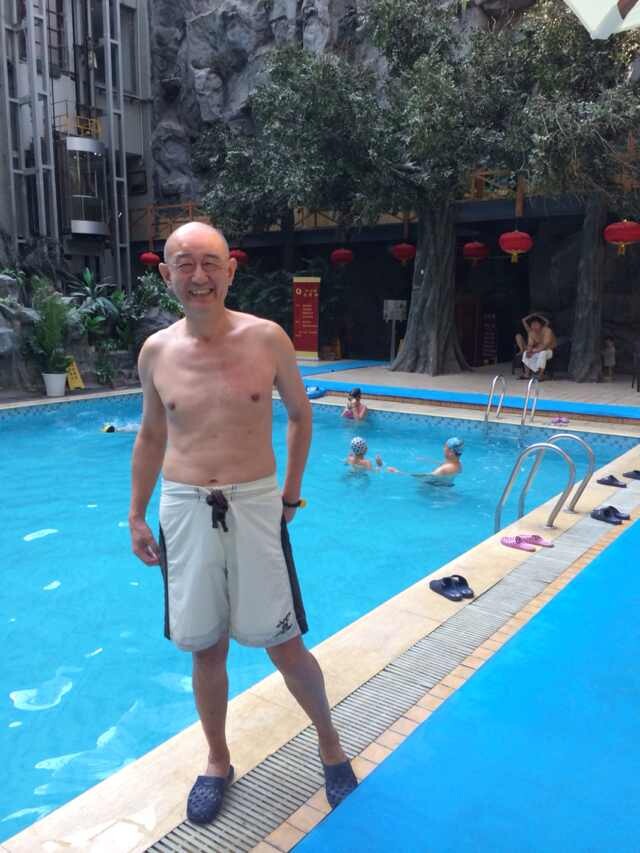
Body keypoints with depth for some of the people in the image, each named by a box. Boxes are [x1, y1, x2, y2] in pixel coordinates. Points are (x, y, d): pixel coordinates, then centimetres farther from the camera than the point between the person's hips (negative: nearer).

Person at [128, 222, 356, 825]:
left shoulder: (267, 339, -7)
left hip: (254, 507, -2)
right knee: (205, 648, 14)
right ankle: (218, 762, 37)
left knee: (284, 645, 7)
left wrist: (291, 494, 7)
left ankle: (329, 743, 34)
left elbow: (300, 415, 8)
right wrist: (137, 516, 11)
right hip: (184, 511, 2)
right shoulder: (155, 352, 0)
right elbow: (151, 436, 12)